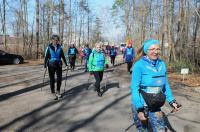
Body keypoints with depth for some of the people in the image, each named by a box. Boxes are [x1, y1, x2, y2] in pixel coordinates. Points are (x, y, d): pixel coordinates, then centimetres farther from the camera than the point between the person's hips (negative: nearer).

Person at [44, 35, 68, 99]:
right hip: (51, 65, -2)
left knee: (59, 78, 2)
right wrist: (45, 65, -11)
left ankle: (58, 91, 20)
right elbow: (46, 57, -5)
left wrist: (66, 63, 9)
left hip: (58, 65, 2)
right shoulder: (49, 47, -5)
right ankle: (53, 93, 17)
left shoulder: (60, 47, 1)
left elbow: (63, 56, 9)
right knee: (52, 79, 6)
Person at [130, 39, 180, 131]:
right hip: (140, 105, -4)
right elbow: (134, 88, -18)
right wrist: (139, 109, -22)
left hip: (155, 106, 4)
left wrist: (171, 100, 5)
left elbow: (165, 85, 11)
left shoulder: (162, 64, -1)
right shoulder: (139, 65, -17)